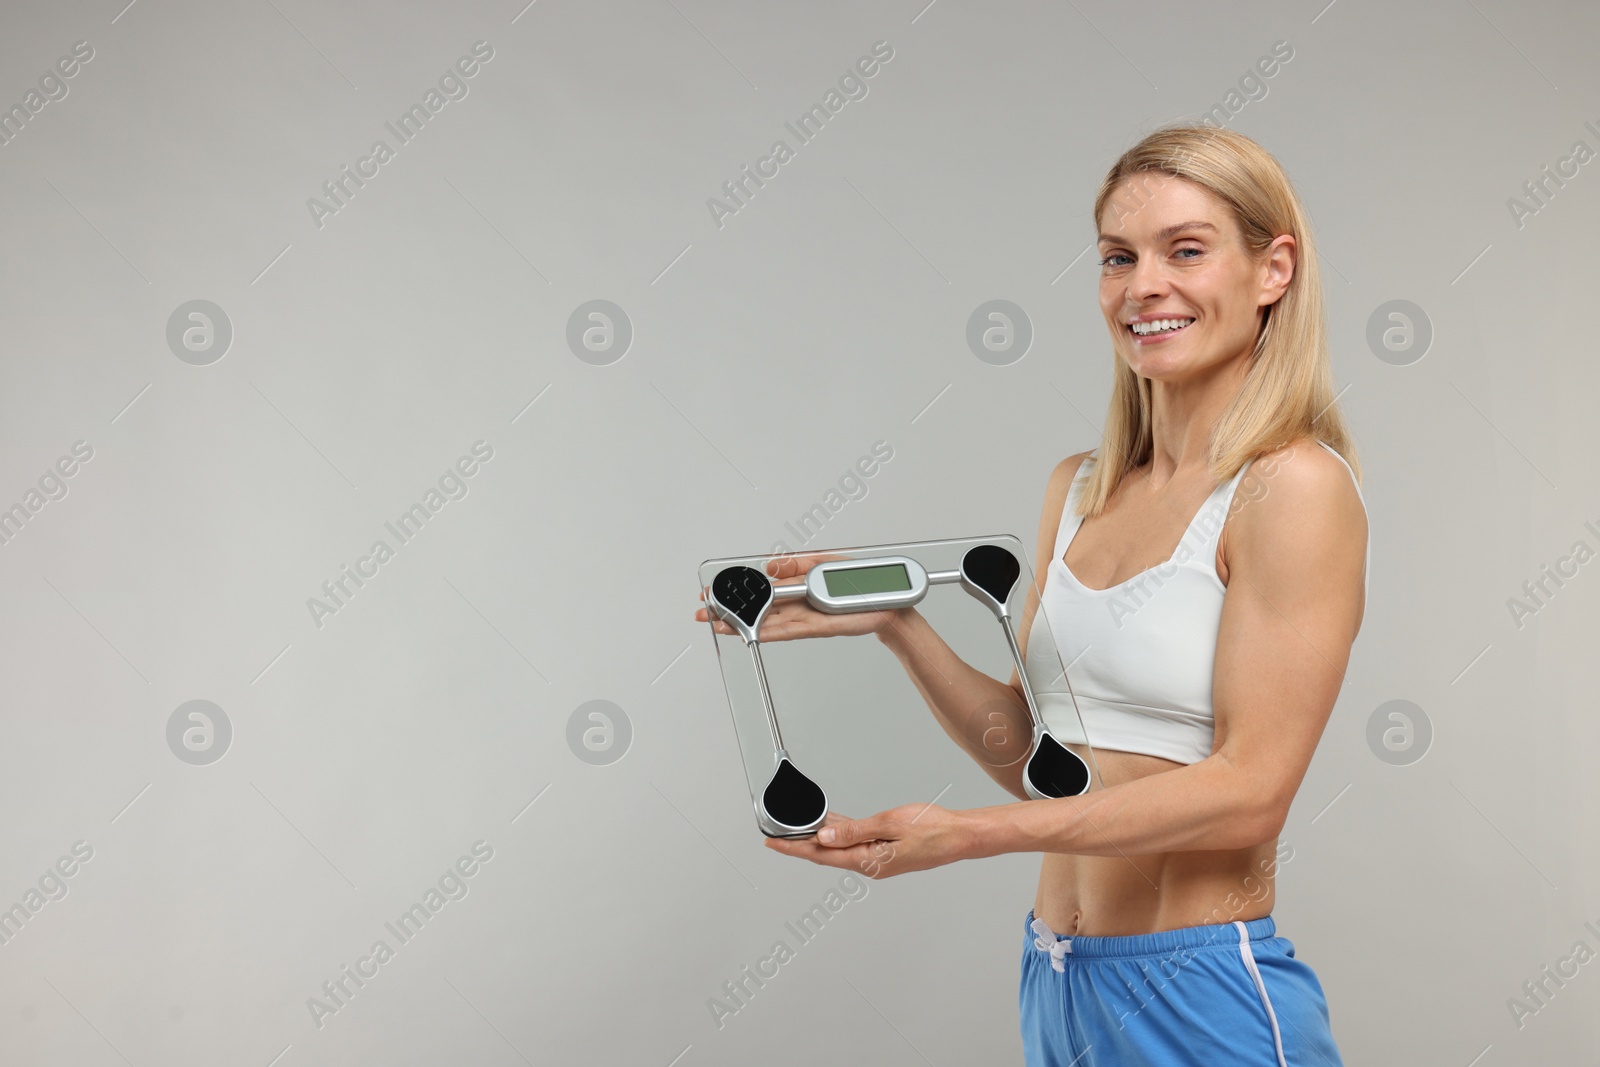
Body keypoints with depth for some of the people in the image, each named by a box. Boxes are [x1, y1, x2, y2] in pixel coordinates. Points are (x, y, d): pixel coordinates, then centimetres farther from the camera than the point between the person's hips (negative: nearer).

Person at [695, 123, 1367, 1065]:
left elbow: (1248, 791, -18)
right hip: (1056, 980, 6)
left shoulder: (1295, 486, -13)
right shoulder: (1078, 490, 8)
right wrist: (895, 623, -4)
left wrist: (964, 834, -23)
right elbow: (1028, 749, 10)